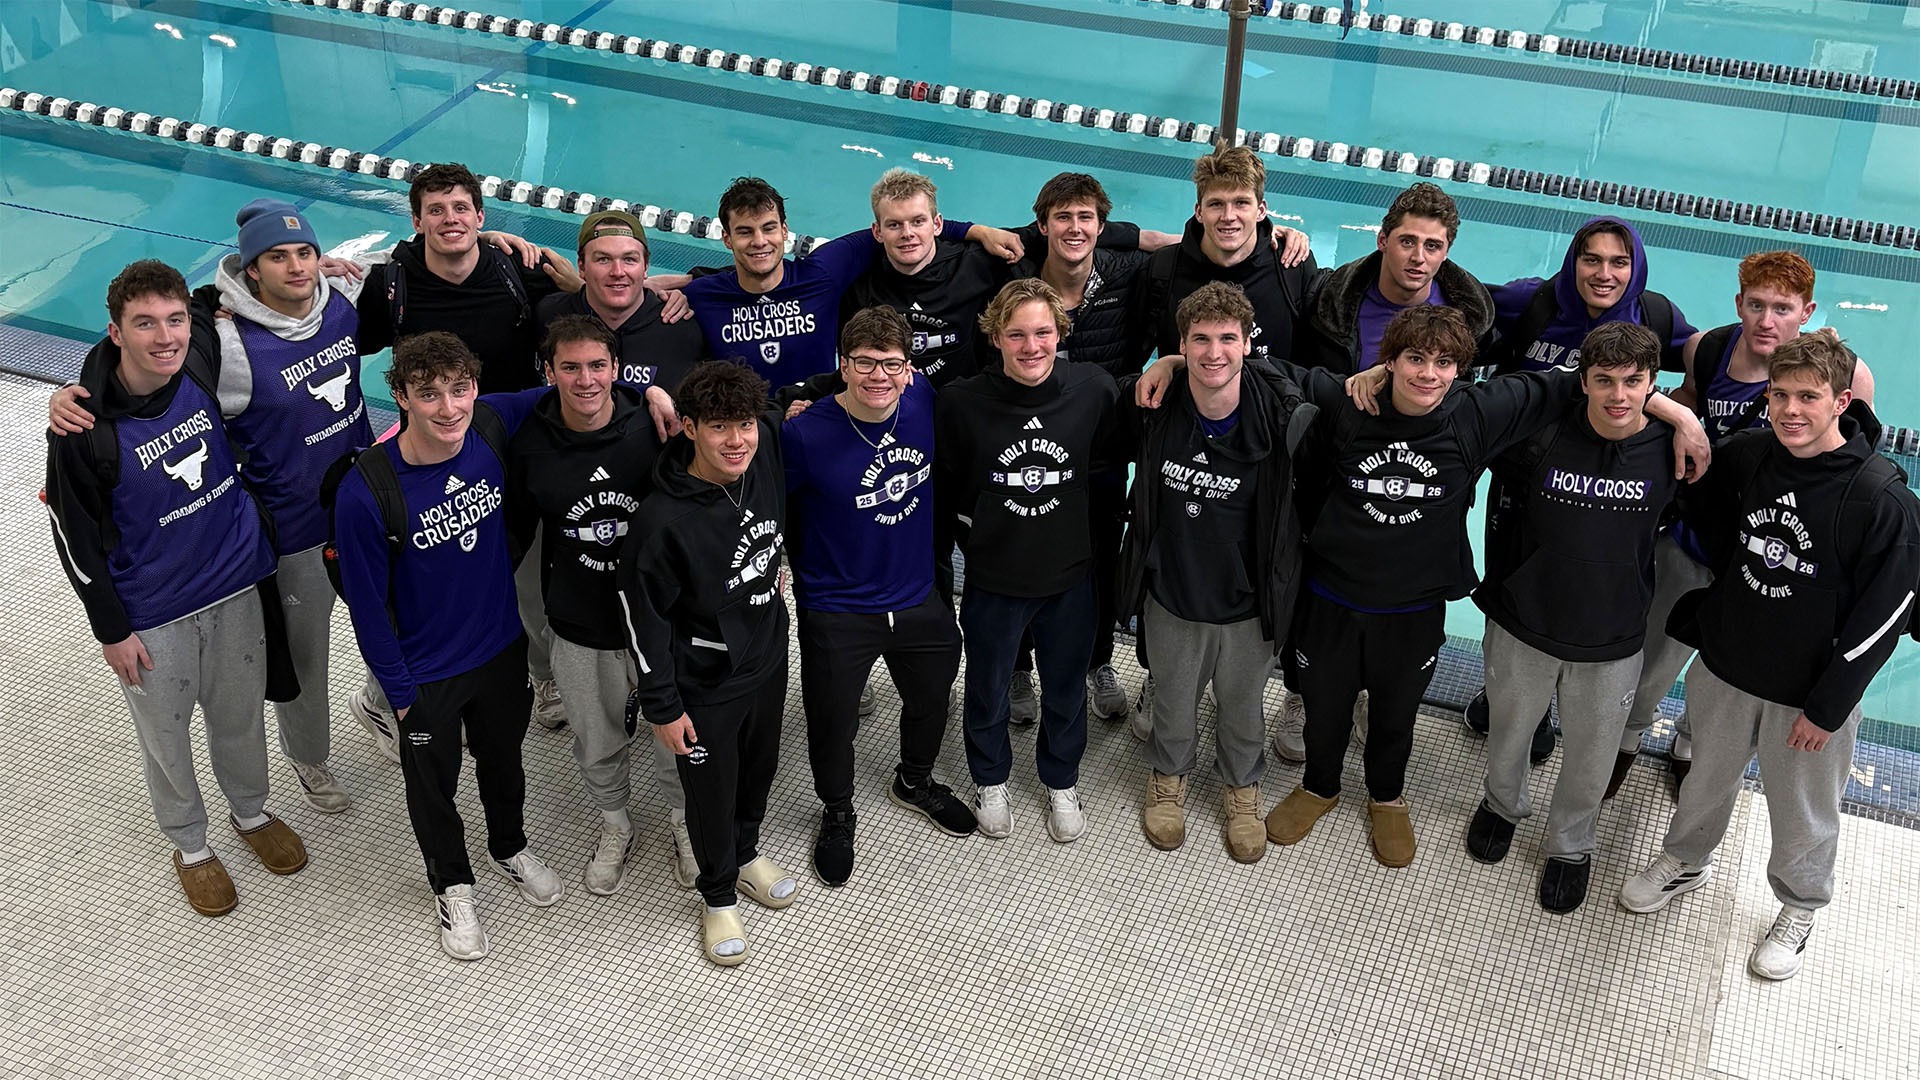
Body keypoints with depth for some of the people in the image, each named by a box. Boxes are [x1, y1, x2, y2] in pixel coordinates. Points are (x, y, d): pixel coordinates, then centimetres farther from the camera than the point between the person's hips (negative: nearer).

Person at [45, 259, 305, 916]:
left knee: (241, 715, 23)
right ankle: (190, 845, 41)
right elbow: (76, 536, -12)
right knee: (167, 738, 17)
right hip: (152, 614, -3)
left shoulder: (204, 367, -14)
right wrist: (111, 629, -8)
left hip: (238, 588, 4)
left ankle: (251, 811, 49)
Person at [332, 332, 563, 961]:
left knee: (503, 760, 28)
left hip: (503, 647, 4)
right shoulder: (365, 491, -30)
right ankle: (451, 885, 49)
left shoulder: (494, 426, -19)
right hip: (426, 673, -3)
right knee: (433, 785, 21)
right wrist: (398, 690, -11)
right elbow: (367, 601, -18)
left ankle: (510, 848, 58)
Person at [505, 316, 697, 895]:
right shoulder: (529, 444, -8)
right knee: (597, 742, 18)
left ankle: (683, 819, 45)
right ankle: (615, 826, 46)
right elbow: (516, 528, 6)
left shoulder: (653, 427, -14)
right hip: (579, 628, 1)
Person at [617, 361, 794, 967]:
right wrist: (662, 707, -13)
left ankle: (746, 853, 54)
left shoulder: (765, 450, -16)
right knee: (712, 792, 14)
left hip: (769, 655, 6)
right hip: (703, 683, -5)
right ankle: (719, 898, 40)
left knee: (760, 767, 26)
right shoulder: (663, 521, -31)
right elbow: (644, 617, -20)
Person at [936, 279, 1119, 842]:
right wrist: (987, 521, -2)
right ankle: (990, 781, 46)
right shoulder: (962, 402, -17)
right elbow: (945, 485, -1)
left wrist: (1064, 516, 2)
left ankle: (1061, 784, 46)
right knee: (987, 689, 19)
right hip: (993, 575, -1)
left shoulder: (1095, 390, -15)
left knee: (1066, 689, 21)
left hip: (1071, 573, 1)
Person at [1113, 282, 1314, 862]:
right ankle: (1168, 777, 52)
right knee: (1173, 704, 23)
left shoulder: (1283, 419, -21)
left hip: (1246, 605, -1)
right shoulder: (1153, 410, -17)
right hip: (1171, 600, 1)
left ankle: (1243, 789, 50)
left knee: (1243, 708, 22)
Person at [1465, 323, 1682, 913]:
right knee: (1508, 736, 22)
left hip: (1612, 644, 0)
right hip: (1523, 628, 0)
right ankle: (1503, 804, 53)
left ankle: (1571, 842, 44)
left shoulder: (1670, 451, -13)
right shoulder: (1541, 440, -18)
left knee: (1591, 759, 17)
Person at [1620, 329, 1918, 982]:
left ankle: (1799, 909, 41)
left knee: (1803, 814, 16)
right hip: (1724, 667, 4)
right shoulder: (1744, 456, -10)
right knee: (1707, 779, 24)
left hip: (1810, 695, -3)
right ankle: (1686, 862, 49)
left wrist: (1828, 706, -14)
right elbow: (1705, 526, 10)